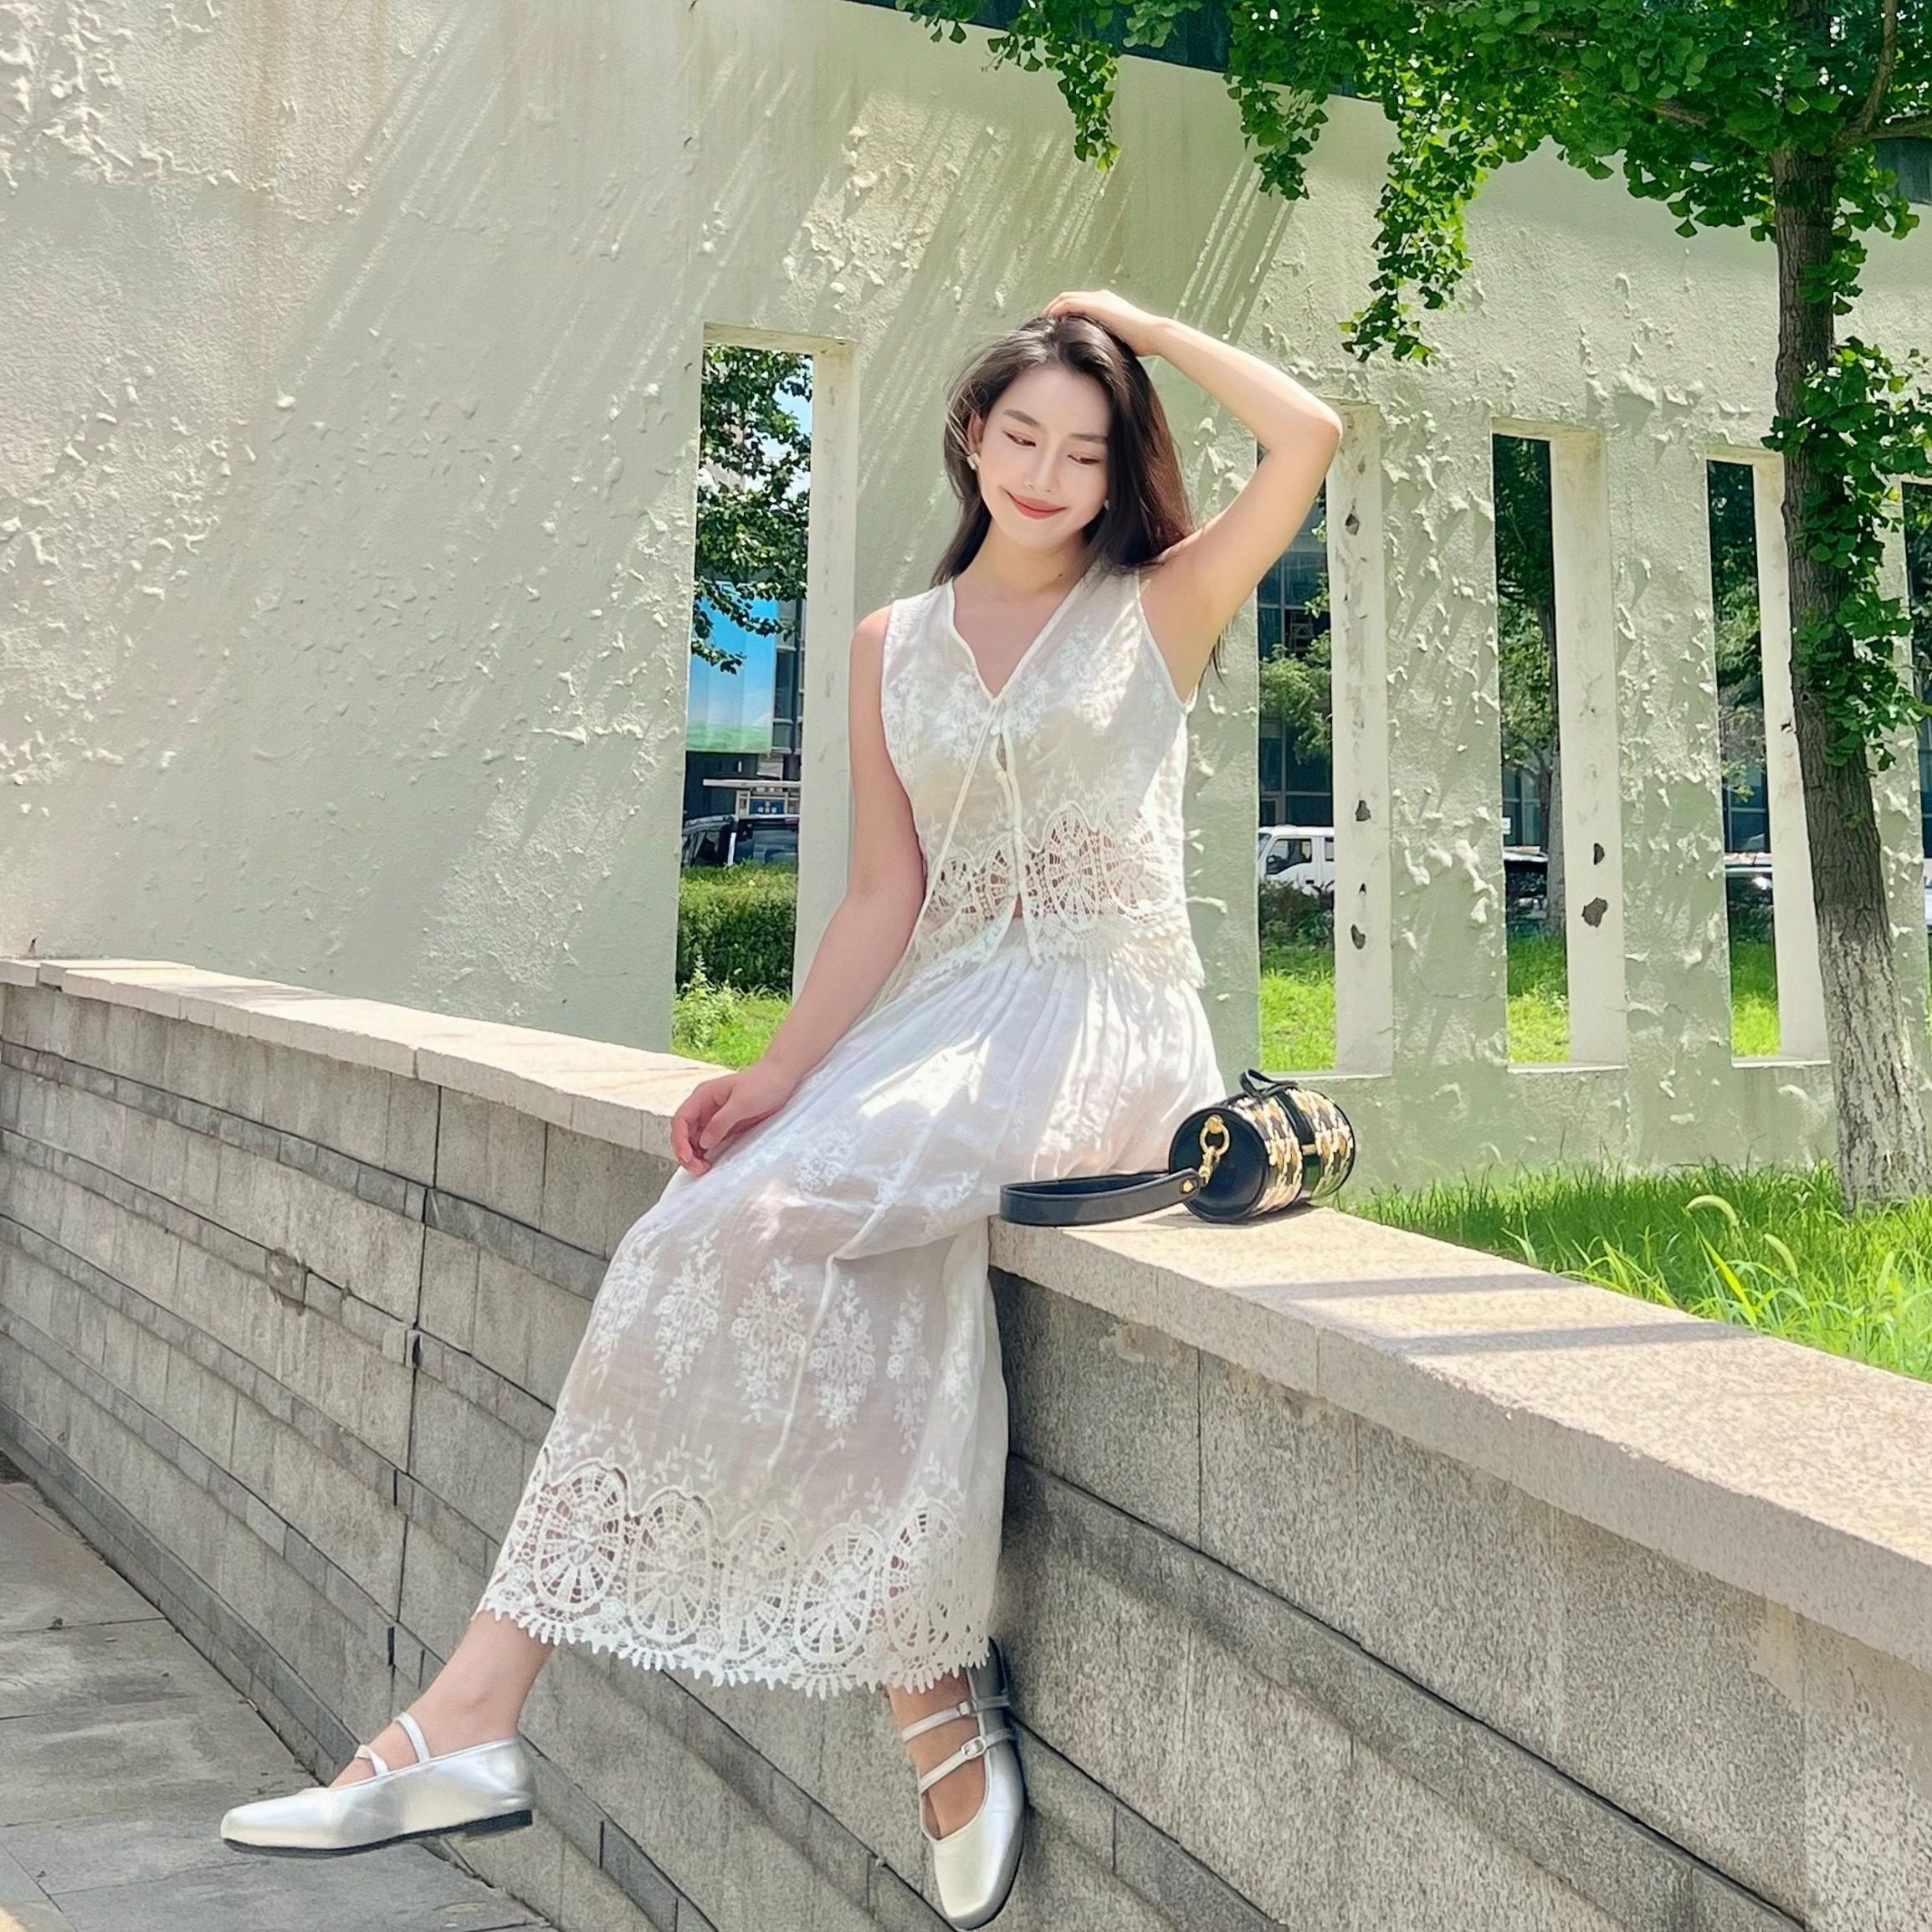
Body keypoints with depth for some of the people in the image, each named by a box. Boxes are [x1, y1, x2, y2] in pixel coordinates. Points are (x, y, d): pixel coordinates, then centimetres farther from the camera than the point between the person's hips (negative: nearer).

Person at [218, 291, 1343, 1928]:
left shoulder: (1157, 610, 8)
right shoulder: (894, 646, 15)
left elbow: (1309, 431, -7)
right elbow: (886, 899, 8)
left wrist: (1141, 322, 6)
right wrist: (779, 1074, -5)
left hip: (1107, 1029, -4)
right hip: (938, 1019, 4)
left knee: (778, 1215, -28)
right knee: (851, 1272, -27)